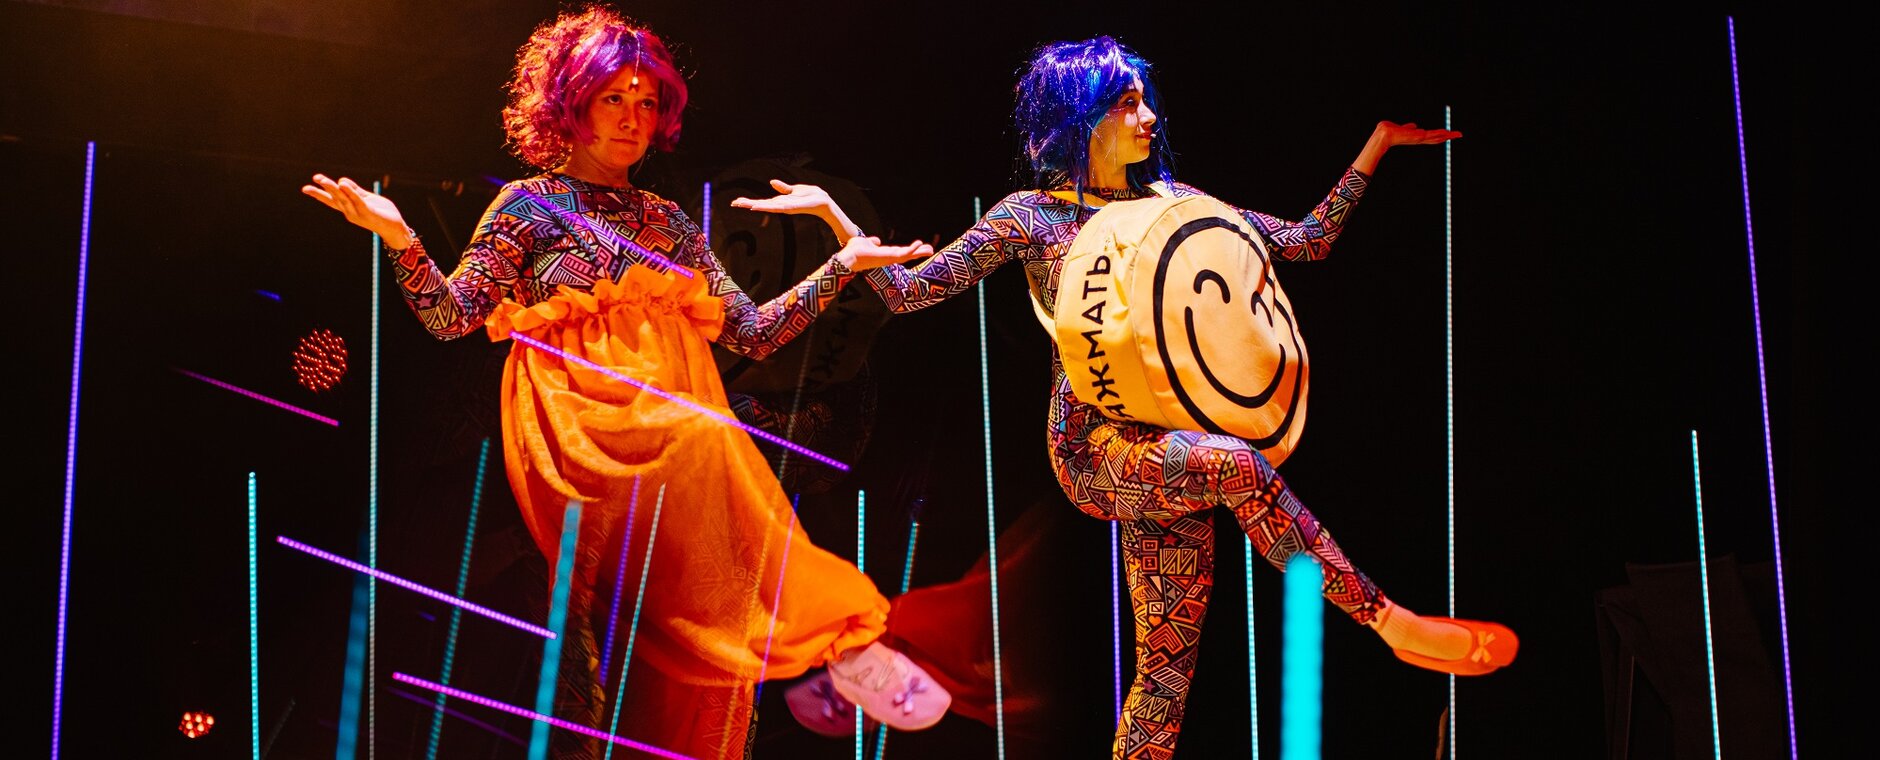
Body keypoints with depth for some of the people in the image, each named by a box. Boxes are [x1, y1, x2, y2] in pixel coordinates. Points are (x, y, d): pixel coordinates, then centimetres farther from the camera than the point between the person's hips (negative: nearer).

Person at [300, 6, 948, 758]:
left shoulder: (669, 222, 22)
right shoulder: (530, 205, 11)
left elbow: (752, 331, 18)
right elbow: (452, 316, 1)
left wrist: (845, 263, 12)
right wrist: (399, 237, -15)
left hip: (680, 427, 4)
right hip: (578, 424, -4)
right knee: (703, 441, -35)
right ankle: (835, 640, -32)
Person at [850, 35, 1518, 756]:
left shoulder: (1170, 201, 14)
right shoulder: (1032, 216, 3)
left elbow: (1306, 241, 15)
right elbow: (908, 289, -1)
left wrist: (1378, 143, 11)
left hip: (1173, 448, 5)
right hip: (1095, 447, -5)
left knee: (1169, 664, -2)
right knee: (1235, 463, -33)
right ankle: (1392, 622, -26)